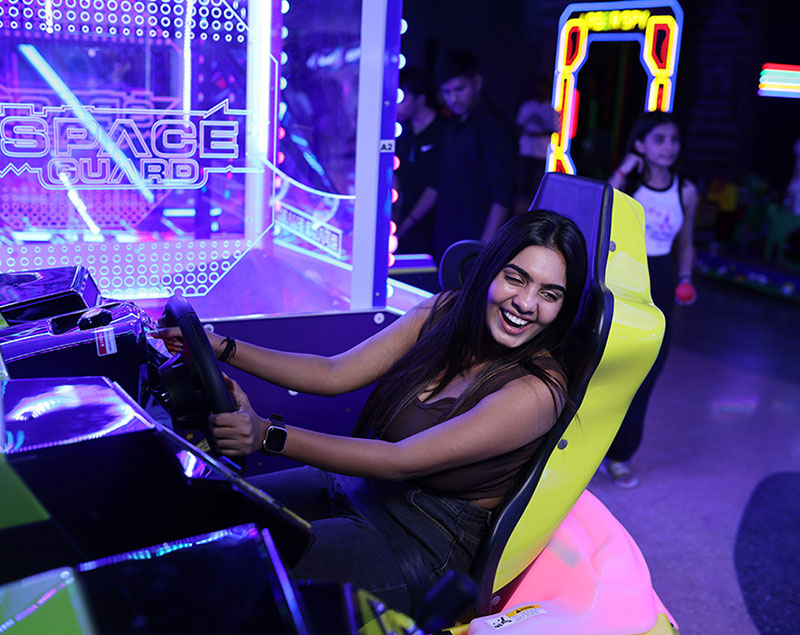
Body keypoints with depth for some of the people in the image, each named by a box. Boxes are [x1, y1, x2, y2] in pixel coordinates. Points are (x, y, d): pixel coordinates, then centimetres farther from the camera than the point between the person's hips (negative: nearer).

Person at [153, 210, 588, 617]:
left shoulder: (537, 390, -23)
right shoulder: (446, 311, -3)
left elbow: (402, 461, -27)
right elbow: (334, 374, -2)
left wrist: (265, 435, -32)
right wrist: (221, 348, -9)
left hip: (421, 546, -6)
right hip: (354, 488, 7)